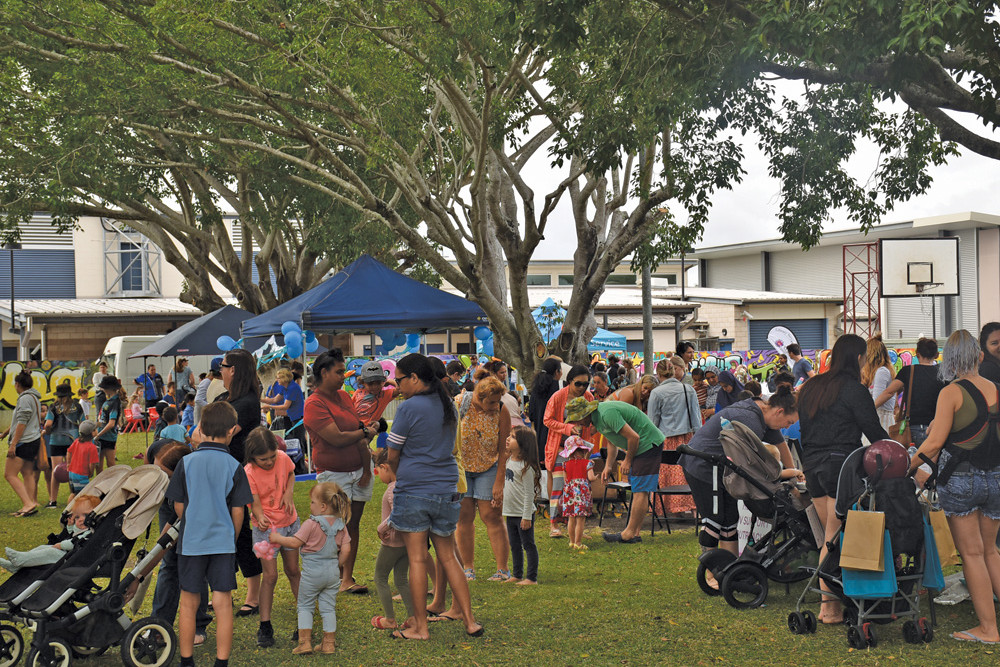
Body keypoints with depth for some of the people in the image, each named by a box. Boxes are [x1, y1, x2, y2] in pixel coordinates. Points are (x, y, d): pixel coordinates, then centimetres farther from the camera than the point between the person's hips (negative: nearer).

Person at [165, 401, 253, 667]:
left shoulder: (187, 462, -5)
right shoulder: (233, 466, -6)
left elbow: (178, 507, 2)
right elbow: (237, 511, -1)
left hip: (191, 542, 1)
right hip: (223, 543, -1)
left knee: (189, 604, 11)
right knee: (223, 604, 5)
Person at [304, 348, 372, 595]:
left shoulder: (344, 396, 8)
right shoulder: (314, 404, -14)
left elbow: (360, 436, 4)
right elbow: (337, 439, -22)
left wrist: (367, 470, -2)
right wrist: (366, 433, -6)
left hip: (359, 470, 6)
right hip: (334, 474, -6)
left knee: (353, 524, 6)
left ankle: (347, 578, 11)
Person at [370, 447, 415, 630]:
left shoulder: (392, 488, -20)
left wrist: (381, 528, -20)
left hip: (392, 542, -8)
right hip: (408, 541, 8)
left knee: (380, 578, 9)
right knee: (401, 579, 17)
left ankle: (390, 619, 12)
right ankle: (413, 616, 9)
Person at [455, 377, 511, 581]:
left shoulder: (501, 411, -15)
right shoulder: (459, 404, -17)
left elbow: (503, 449, -11)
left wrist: (499, 482, -13)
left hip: (488, 468, 0)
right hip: (460, 466, 0)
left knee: (491, 516, -5)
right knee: (464, 516, 0)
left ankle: (503, 569, -1)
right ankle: (468, 568, 9)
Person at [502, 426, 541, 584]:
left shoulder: (525, 466, -18)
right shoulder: (509, 461, 7)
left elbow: (529, 493, -17)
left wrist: (526, 517, -18)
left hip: (523, 514, -8)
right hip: (510, 513, 9)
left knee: (528, 545, -1)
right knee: (514, 546, 16)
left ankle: (531, 578, 4)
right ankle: (517, 575, 26)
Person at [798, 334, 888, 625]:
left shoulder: (810, 388, 14)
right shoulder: (854, 390, -9)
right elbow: (874, 431, -5)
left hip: (812, 466, 7)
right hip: (841, 464, -7)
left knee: (832, 535, 13)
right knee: (835, 538, -4)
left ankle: (829, 600, 14)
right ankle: (830, 605, -3)